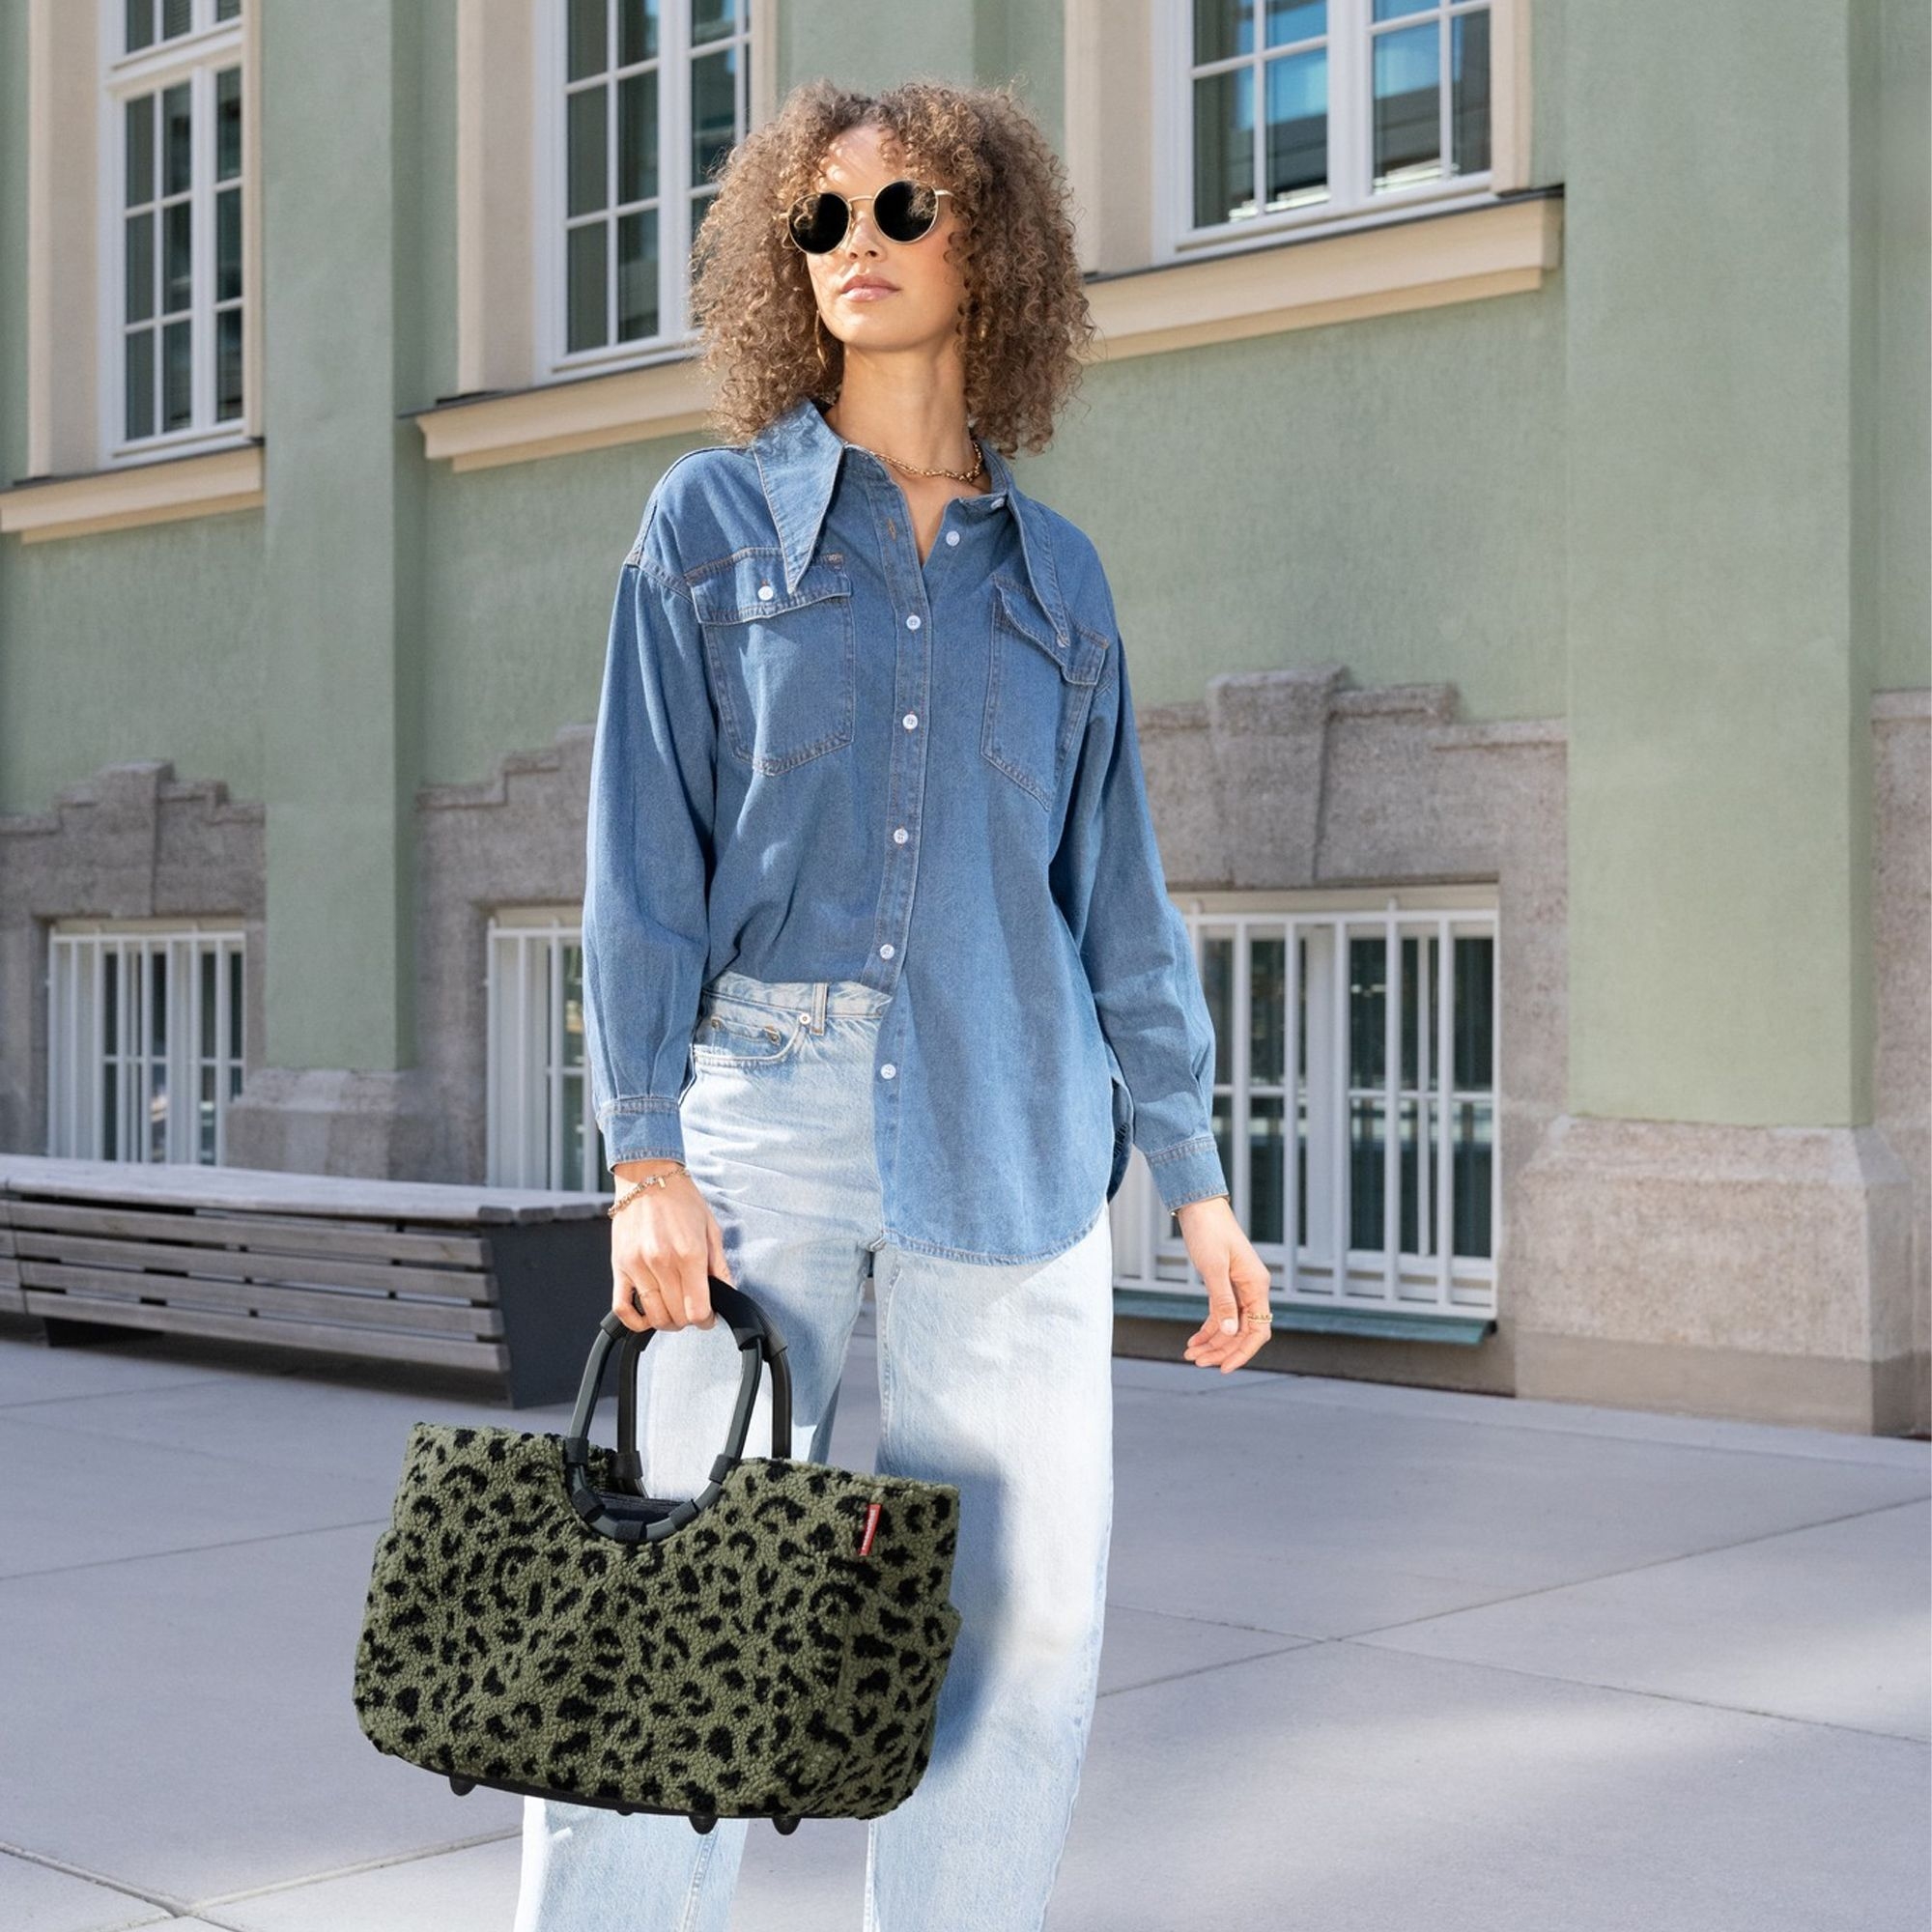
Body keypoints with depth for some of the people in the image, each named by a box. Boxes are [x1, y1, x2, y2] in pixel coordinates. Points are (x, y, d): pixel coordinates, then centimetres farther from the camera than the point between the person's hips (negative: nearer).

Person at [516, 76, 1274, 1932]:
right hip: (763, 1108, -2)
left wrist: (1195, 1180, 9)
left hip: (1007, 1135, 3)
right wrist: (644, 1155, -9)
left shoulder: (1054, 575, 12)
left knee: (1027, 1615, 3)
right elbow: (644, 852, 0)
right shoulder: (715, 519, 6)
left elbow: (1117, 894, 13)